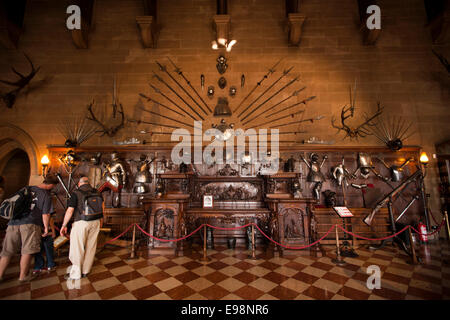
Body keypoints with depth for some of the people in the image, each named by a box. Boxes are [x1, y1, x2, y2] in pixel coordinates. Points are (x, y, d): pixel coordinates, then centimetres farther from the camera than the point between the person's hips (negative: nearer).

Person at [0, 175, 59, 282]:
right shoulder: (47, 196, -5)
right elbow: (45, 214, -6)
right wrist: (46, 228, 4)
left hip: (14, 223, 6)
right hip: (30, 224, -6)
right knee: (27, 251, 3)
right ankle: (23, 276, 11)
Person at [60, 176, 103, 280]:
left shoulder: (76, 193, -6)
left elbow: (70, 211, -12)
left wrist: (64, 225, -3)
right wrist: (101, 221, 22)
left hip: (81, 222, -4)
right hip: (95, 222, 5)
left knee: (77, 248, 8)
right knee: (90, 247, 13)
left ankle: (75, 274, 19)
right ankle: (86, 271, 27)